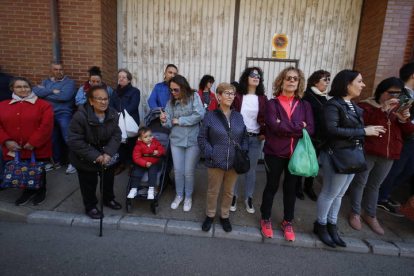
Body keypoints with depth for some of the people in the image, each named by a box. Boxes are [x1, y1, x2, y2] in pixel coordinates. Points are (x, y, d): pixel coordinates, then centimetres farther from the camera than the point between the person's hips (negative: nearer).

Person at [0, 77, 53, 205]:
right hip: (15, 150, 4)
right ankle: (28, 190, 39)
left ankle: (41, 191, 36)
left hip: (37, 149, -3)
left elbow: (46, 126, -14)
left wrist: (33, 143, -18)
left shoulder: (43, 105, -6)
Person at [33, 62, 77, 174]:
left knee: (68, 139, -7)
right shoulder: (47, 82, 15)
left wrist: (45, 93, -6)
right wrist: (52, 91, -14)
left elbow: (64, 96, -21)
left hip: (64, 114, -6)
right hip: (49, 115, 6)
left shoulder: (69, 82, -3)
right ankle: (56, 162, 28)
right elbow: (35, 91, -1)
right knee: (53, 140, 14)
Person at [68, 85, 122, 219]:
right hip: (85, 158, -4)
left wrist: (108, 153, -23)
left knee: (108, 179, 21)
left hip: (107, 156, 4)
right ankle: (90, 206, 37)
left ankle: (109, 199, 48)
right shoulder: (80, 116, -26)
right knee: (89, 183, 12)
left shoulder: (113, 114, -12)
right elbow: (75, 140, -24)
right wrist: (95, 156, -26)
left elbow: (116, 135, -10)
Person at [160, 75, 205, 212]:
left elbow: (199, 115, -19)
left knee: (189, 171, 7)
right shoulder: (171, 102, 4)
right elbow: (170, 124, 0)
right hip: (176, 140, 3)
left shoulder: (194, 97, -5)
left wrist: (179, 120, -12)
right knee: (178, 170, 11)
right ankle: (179, 195, 34)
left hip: (193, 140, -3)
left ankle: (188, 197, 29)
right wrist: (165, 121, -24)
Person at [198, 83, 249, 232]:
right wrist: (210, 153, -13)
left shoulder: (238, 116, 6)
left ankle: (224, 216, 38)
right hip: (215, 162, -3)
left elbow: (245, 137, 11)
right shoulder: (210, 115, -4)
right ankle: (210, 215, 36)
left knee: (229, 191, 16)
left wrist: (243, 152, -4)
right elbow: (202, 138, -2)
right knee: (213, 190, 13)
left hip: (234, 162, 3)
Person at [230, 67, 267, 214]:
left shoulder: (263, 98, 6)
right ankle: (233, 196, 23)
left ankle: (248, 198, 25)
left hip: (255, 138, 2)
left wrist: (264, 133, -5)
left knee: (251, 170, 10)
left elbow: (266, 119, 6)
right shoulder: (237, 96, -2)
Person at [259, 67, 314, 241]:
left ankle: (288, 222, 34)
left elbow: (310, 129, -7)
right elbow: (274, 126, -19)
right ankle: (265, 220, 30)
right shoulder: (272, 103, -4)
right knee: (272, 187, 11)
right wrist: (298, 126, -13)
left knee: (291, 188, 16)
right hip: (275, 153, -3)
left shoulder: (305, 105, 6)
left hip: (296, 154, 3)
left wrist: (285, 128, -16)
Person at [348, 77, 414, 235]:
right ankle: (355, 213, 22)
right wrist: (382, 110, -25)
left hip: (388, 155, 5)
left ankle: (370, 215, 29)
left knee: (374, 185, 15)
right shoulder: (366, 106, -5)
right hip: (367, 153, -5)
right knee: (360, 183, 6)